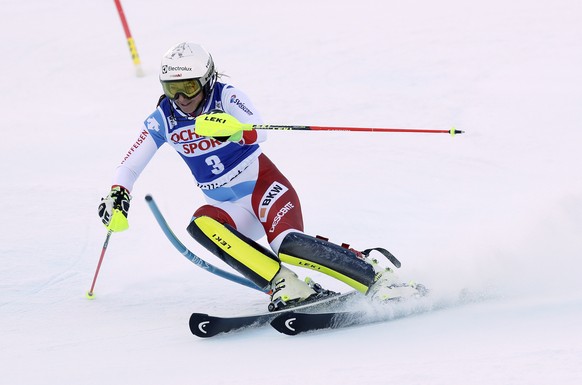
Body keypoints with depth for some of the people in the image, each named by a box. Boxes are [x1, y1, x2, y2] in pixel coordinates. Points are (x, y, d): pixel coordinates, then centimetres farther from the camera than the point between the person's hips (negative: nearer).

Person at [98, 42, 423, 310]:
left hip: (263, 185, -5)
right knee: (201, 226, -29)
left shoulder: (226, 97, -14)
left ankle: (377, 277, -20)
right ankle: (287, 287, -32)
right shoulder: (163, 120, -2)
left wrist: (234, 130, -53)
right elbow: (130, 167, 4)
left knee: (288, 244, -31)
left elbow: (260, 133, -33)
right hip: (228, 206, 5)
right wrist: (118, 196, -14)